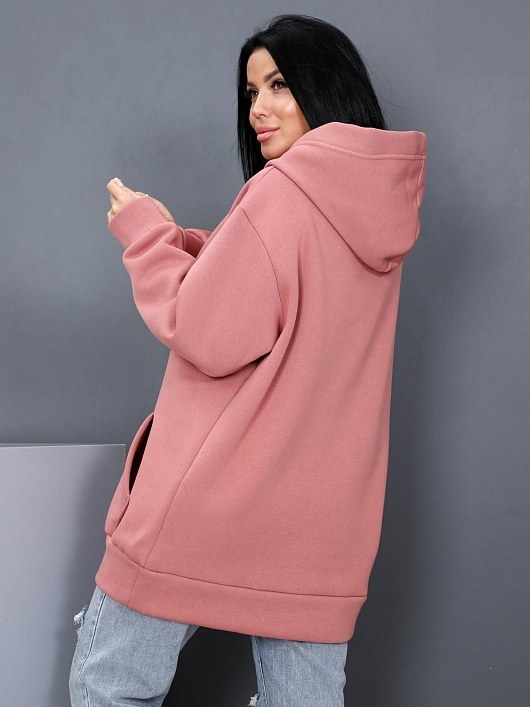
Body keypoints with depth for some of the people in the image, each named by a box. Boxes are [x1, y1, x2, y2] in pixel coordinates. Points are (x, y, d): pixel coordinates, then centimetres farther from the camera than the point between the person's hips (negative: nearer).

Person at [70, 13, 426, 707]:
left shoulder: (279, 192, -15)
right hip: (324, 517, 8)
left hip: (212, 503, -8)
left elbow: (207, 341, -16)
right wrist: (185, 245, 14)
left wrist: (146, 234, -3)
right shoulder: (380, 204, 10)